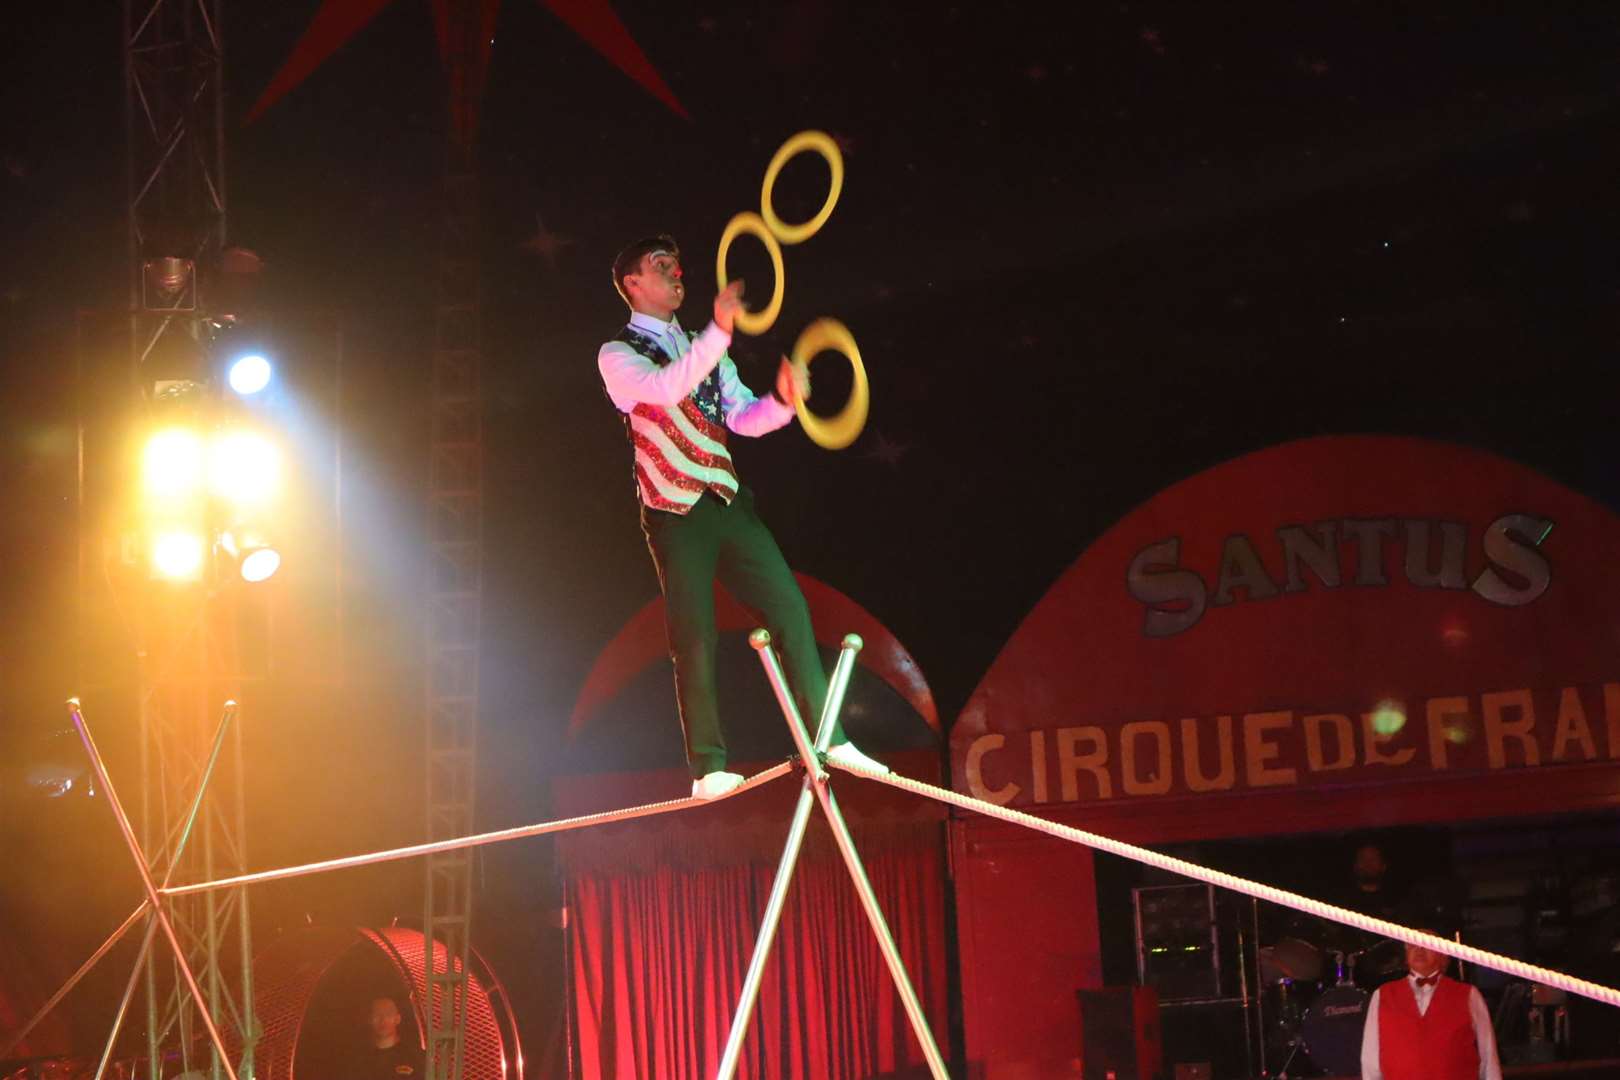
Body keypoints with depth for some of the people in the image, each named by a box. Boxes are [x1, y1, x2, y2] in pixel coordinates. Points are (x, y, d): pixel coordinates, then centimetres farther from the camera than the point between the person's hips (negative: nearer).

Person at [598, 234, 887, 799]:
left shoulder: (703, 350, 20)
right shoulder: (618, 354, 0)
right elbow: (663, 389, -23)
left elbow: (743, 418, 10)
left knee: (788, 607, -4)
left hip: (727, 503, 6)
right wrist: (719, 331, -32)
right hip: (676, 514, -6)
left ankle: (827, 737, -1)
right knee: (694, 640, -6)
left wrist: (783, 399, -12)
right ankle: (707, 769, -1)